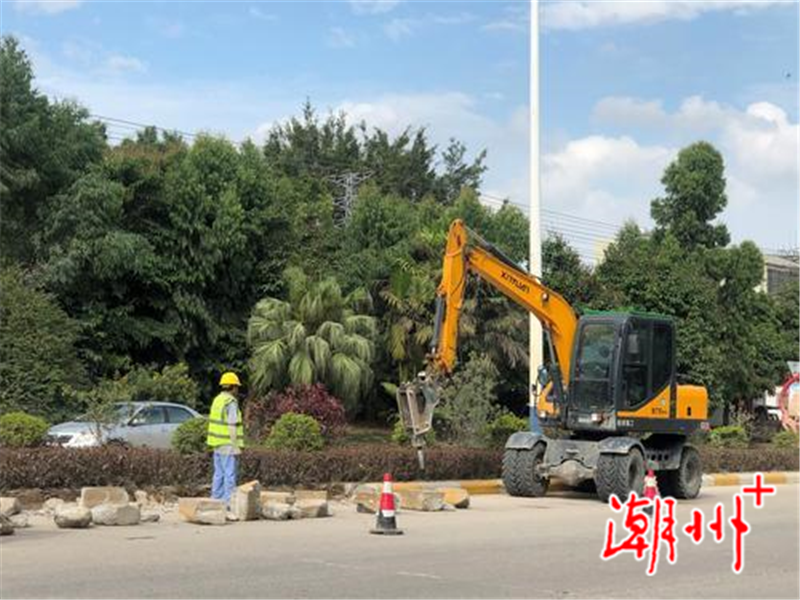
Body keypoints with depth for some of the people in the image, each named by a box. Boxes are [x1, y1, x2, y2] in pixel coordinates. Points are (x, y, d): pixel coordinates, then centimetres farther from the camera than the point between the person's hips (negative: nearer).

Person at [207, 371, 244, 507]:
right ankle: (229, 502, -6)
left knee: (219, 473, 13)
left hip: (217, 444, 9)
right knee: (230, 474, -6)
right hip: (228, 444, -9)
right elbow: (232, 426, -19)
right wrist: (236, 446, -17)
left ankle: (216, 500, 17)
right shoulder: (231, 402, -15)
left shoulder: (217, 400, 12)